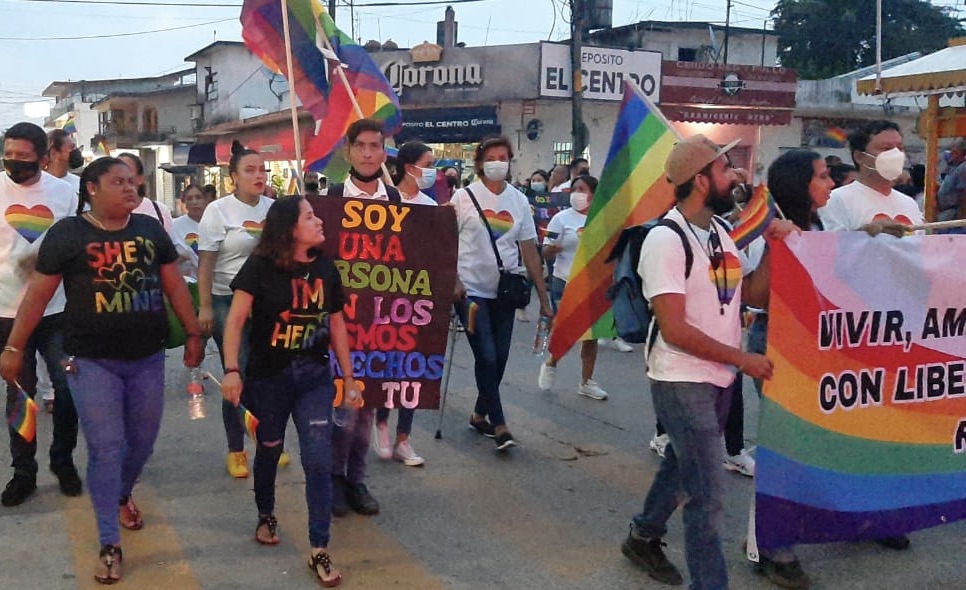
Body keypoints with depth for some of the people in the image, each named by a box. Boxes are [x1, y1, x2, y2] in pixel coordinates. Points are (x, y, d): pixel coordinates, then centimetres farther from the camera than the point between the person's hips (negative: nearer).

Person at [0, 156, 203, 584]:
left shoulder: (151, 230, 5)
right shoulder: (67, 233, -6)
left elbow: (175, 285, 11)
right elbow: (38, 294, -2)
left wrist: (193, 333, 10)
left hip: (148, 358, 4)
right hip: (92, 361, -4)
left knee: (143, 440, 15)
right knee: (104, 448, -3)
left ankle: (121, 496, 46)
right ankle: (110, 545, 8)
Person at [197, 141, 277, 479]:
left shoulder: (274, 209, 6)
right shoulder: (219, 211, -4)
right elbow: (206, 264, -6)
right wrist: (204, 307, -12)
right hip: (230, 303, -3)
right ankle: (235, 451, 14)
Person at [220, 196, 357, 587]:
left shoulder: (325, 269, 1)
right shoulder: (260, 266, -10)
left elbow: (336, 324, 8)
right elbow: (236, 319, -12)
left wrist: (349, 378, 9)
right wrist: (231, 370, -21)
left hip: (314, 376, 2)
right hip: (267, 376, -2)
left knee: (319, 460, -5)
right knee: (269, 450, 16)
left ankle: (319, 550, 2)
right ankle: (266, 516, 43)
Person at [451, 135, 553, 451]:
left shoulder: (519, 200, 5)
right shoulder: (464, 197, -4)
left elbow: (529, 250, 6)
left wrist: (544, 297, 4)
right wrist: (453, 282, -14)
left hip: (504, 291, 4)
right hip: (472, 290, -4)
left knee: (500, 358, 8)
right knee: (486, 357, -8)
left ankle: (480, 415, 26)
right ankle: (498, 425, 1)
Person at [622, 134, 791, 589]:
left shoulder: (719, 231, 7)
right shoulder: (667, 240, -19)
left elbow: (752, 294, 8)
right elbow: (674, 330, -23)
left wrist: (774, 247, -5)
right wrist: (742, 359, -18)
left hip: (717, 379, 9)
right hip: (683, 382, -9)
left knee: (682, 465, 23)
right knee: (707, 496, -6)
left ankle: (644, 537, 43)